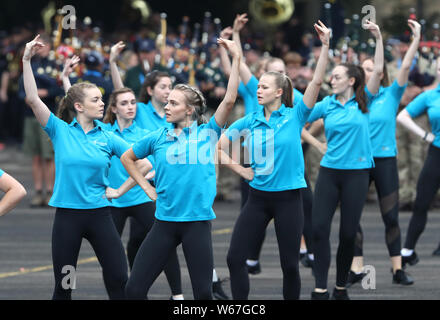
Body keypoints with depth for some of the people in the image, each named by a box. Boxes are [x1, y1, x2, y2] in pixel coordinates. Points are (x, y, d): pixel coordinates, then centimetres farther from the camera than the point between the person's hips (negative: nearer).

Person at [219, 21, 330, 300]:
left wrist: (326, 46, -21)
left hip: (288, 197, -3)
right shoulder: (250, 121, 5)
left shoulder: (295, 116, -3)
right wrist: (240, 170, 2)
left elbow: (316, 82, -13)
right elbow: (218, 146, 10)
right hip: (258, 196, 3)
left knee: (290, 264, 1)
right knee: (235, 257, -4)